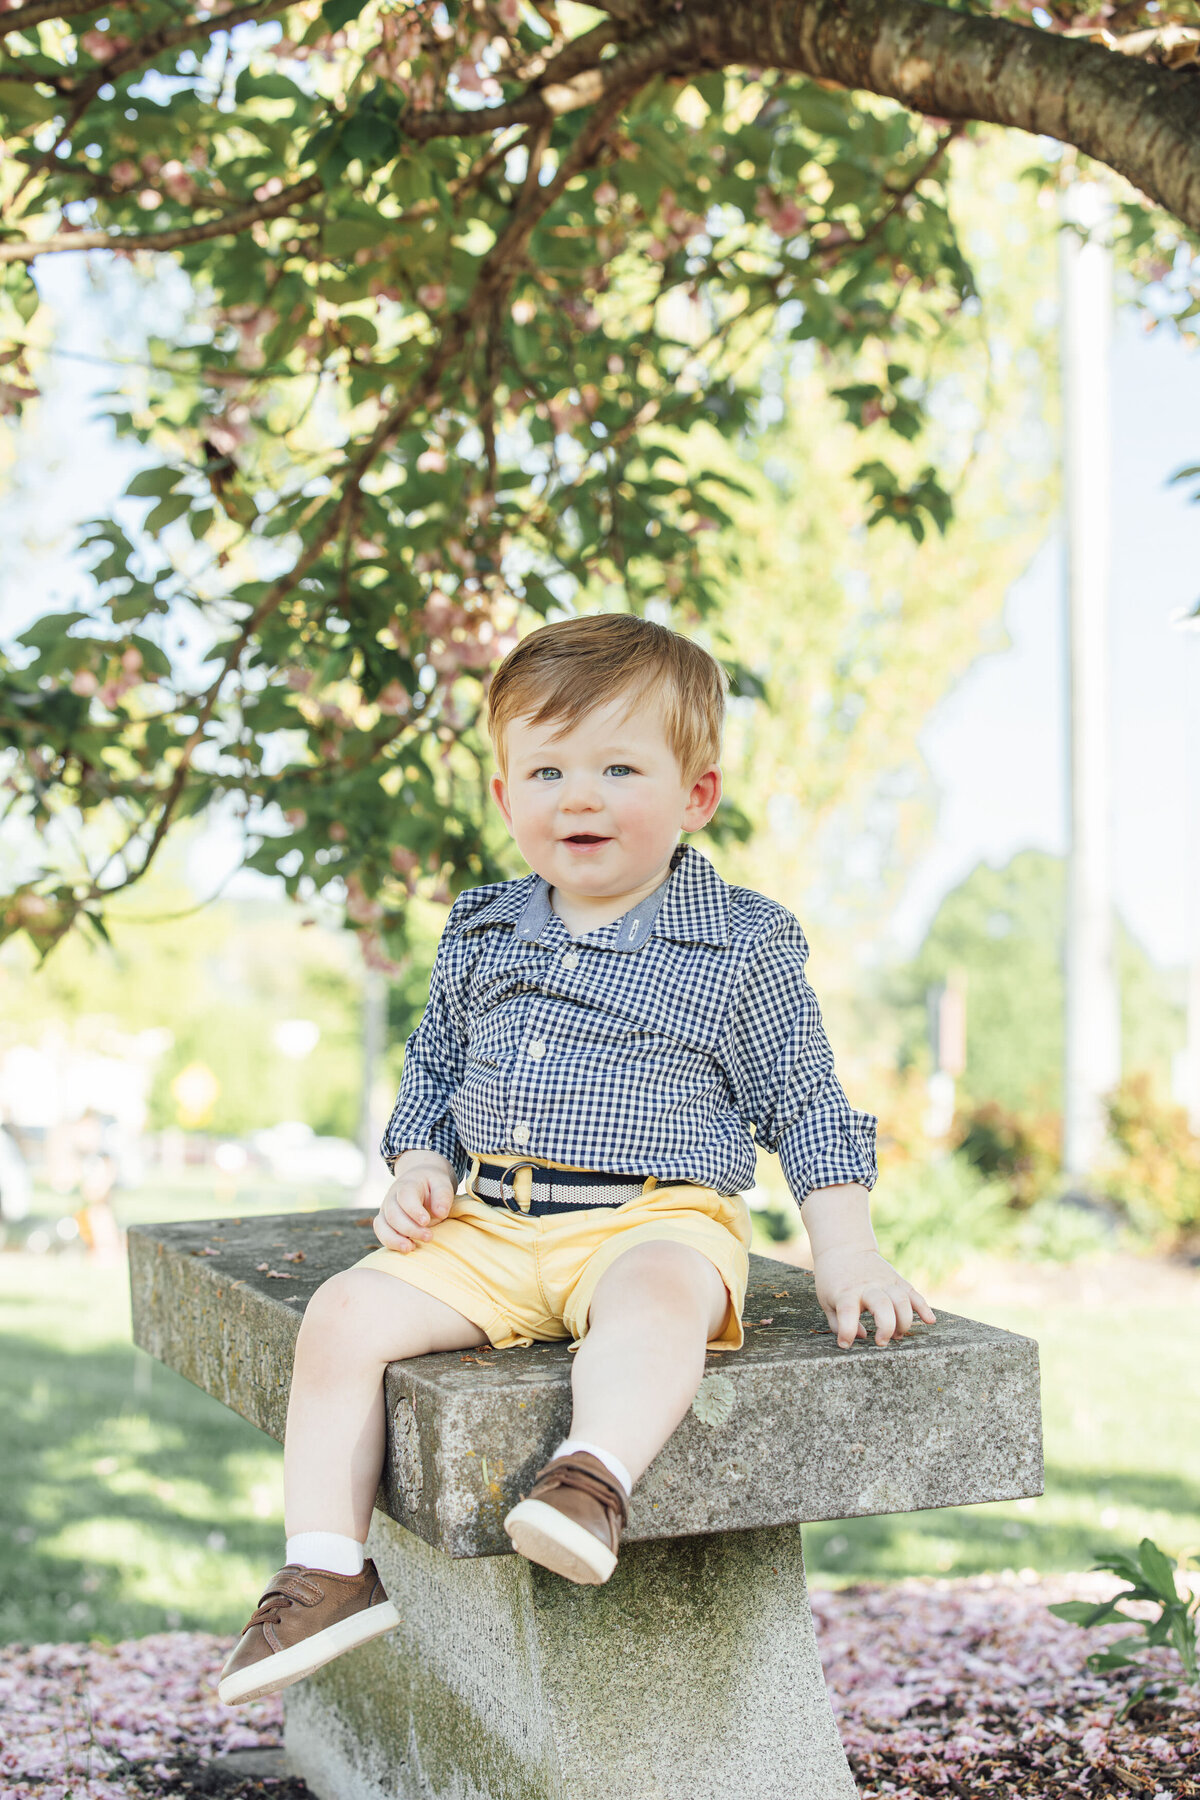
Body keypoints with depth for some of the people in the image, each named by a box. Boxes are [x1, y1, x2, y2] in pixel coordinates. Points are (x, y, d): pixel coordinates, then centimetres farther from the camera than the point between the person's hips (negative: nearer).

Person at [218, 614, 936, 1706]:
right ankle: (326, 1568, -11)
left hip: (655, 1219, -4)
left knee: (662, 1296, -38)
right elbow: (432, 1071, 24)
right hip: (484, 1227, 4)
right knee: (346, 1311, -16)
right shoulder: (481, 932, 14)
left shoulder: (745, 943, 2)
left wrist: (847, 1251, -5)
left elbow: (806, 1106, 5)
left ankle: (593, 1482, -55)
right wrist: (418, 1166, 5)